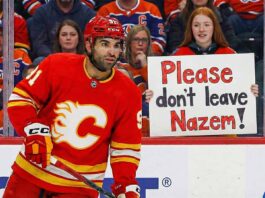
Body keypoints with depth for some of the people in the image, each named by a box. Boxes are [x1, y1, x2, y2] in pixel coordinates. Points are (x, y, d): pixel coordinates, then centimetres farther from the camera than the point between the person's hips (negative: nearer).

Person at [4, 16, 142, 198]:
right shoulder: (56, 66, -9)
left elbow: (126, 146, 0)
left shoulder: (129, 93, -5)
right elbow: (20, 97, -3)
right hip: (32, 169, 0)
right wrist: (33, 130, -18)